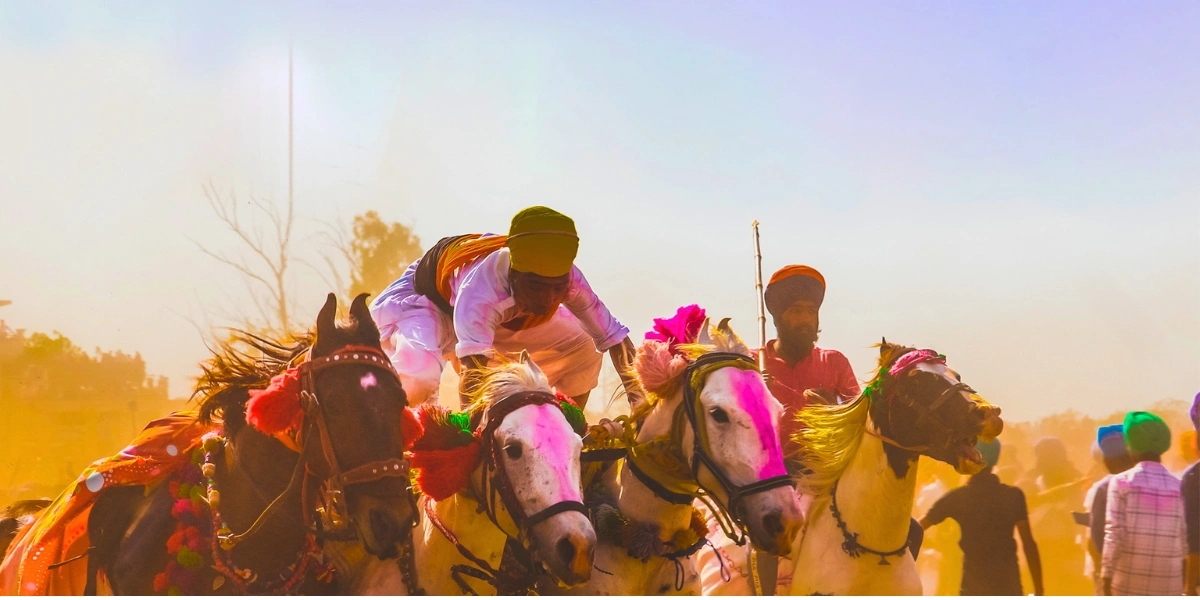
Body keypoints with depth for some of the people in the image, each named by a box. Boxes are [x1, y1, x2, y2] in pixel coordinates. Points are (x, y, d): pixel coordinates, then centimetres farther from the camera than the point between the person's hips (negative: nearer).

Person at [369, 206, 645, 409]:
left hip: (504, 314, 5)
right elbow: (477, 379, -58)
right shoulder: (479, 292, -47)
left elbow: (613, 337, -25)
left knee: (583, 350, -11)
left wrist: (639, 401, -38)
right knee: (421, 371, -36)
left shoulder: (566, 277, -32)